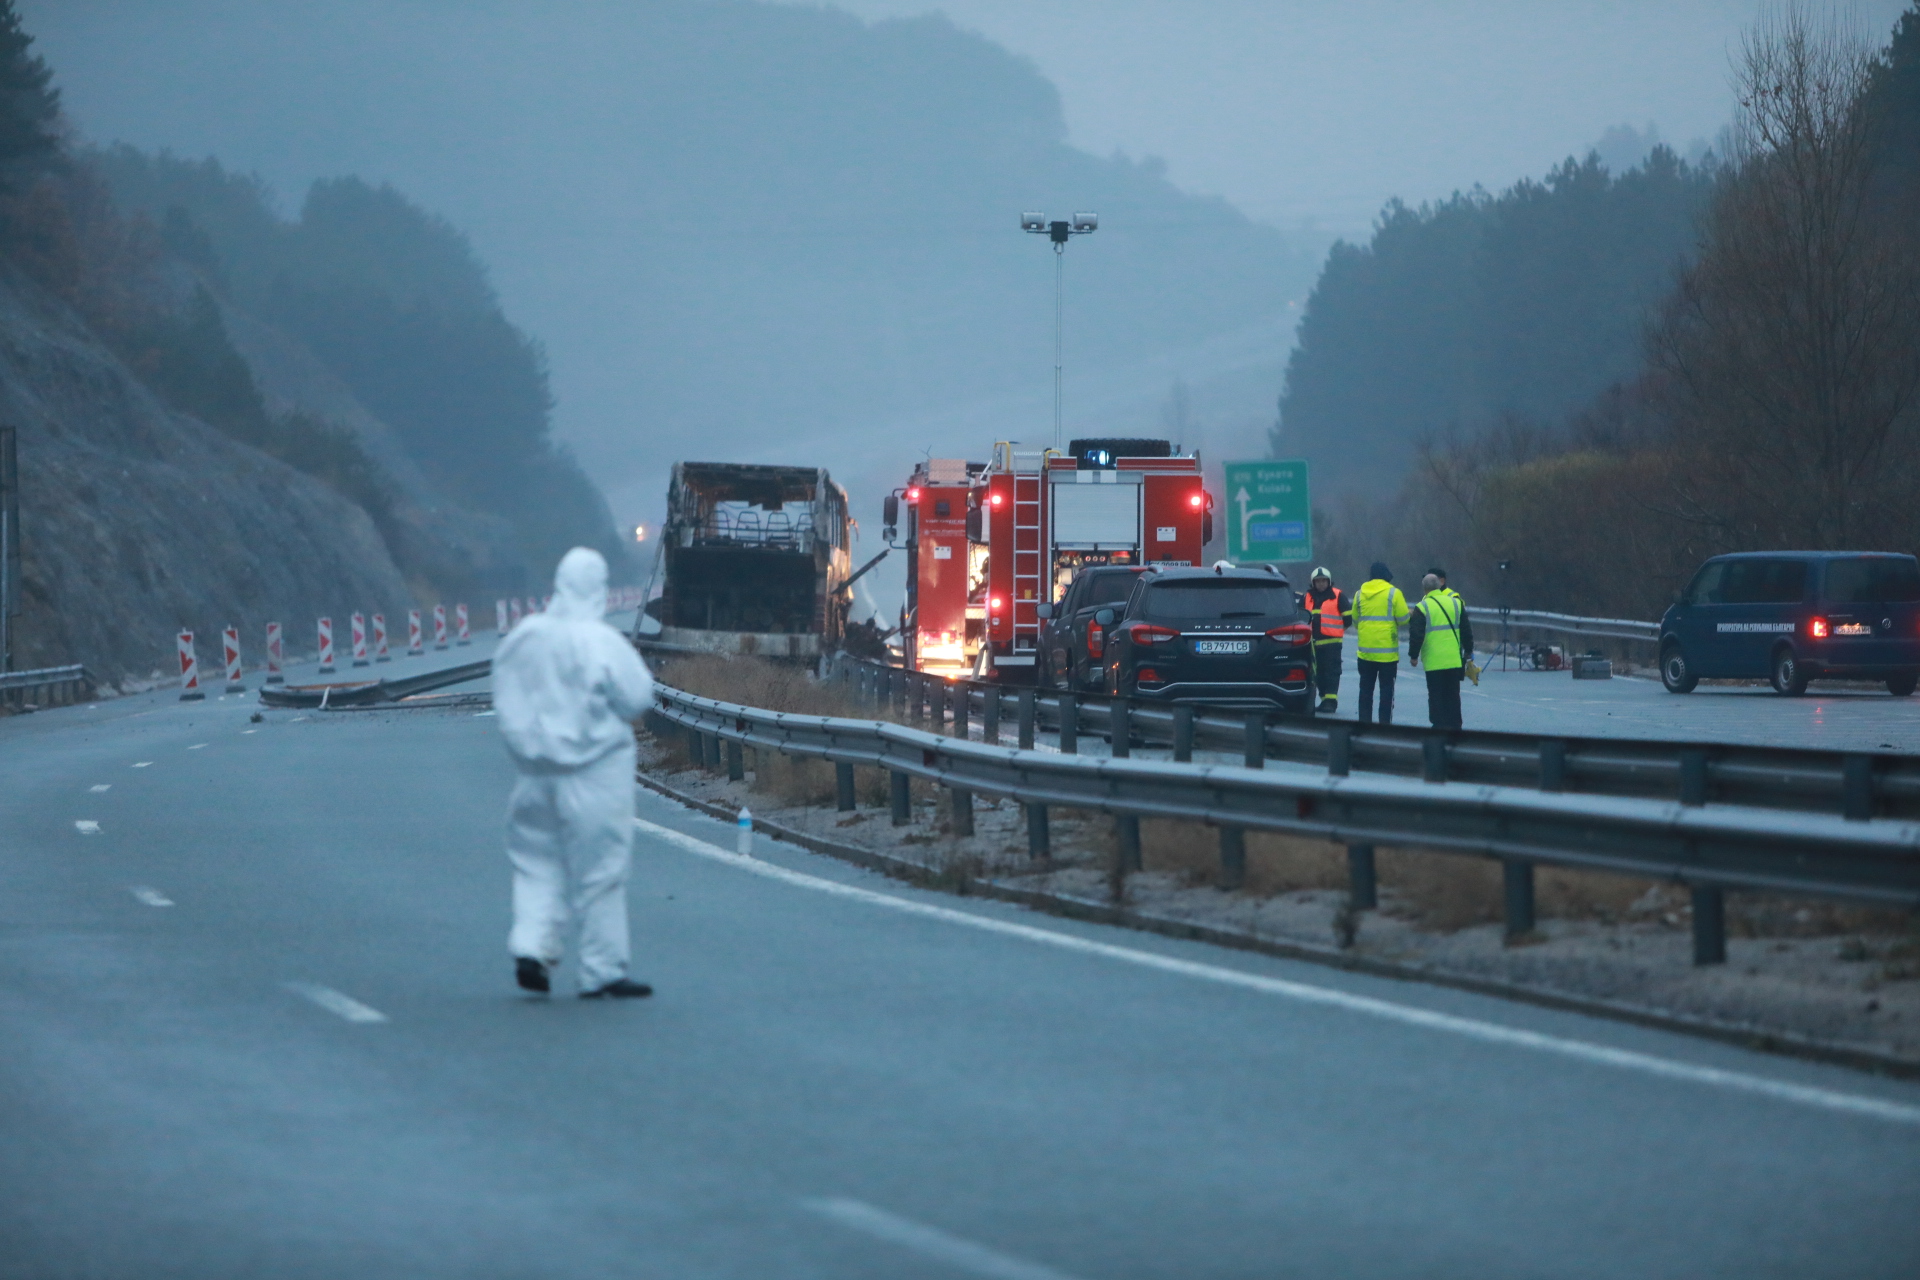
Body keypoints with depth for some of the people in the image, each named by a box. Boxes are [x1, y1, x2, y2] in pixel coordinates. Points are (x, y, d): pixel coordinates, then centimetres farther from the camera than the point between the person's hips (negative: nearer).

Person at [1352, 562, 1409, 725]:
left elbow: (1355, 621, 13)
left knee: (1366, 688, 12)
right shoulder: (1393, 593, -8)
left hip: (1365, 650, 4)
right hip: (1387, 651, -4)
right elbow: (1403, 619, -9)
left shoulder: (1360, 594, 6)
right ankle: (1385, 723, -4)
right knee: (1386, 689, 1)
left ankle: (1364, 722, 12)